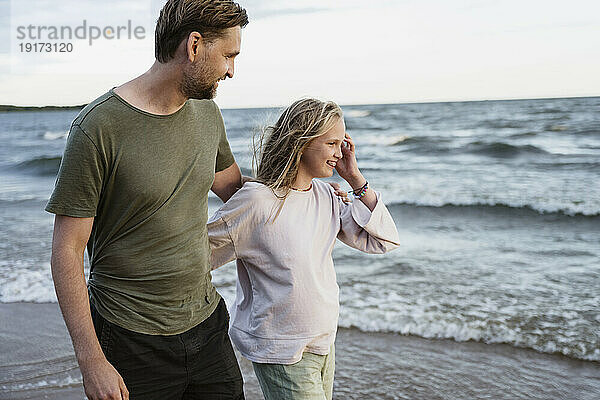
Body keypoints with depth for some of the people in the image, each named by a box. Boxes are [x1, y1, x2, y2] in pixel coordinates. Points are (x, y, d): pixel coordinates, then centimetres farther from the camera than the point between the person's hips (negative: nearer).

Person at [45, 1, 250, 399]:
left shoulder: (207, 112, 3)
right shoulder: (100, 126, -17)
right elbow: (67, 251, -15)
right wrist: (92, 361, -16)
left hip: (207, 322, 6)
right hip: (131, 343, -6)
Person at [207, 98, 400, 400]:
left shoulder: (325, 196, 1)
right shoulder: (257, 200, -20)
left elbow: (384, 240, 1)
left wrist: (355, 179, -4)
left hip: (323, 341, 7)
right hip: (280, 352, -7)